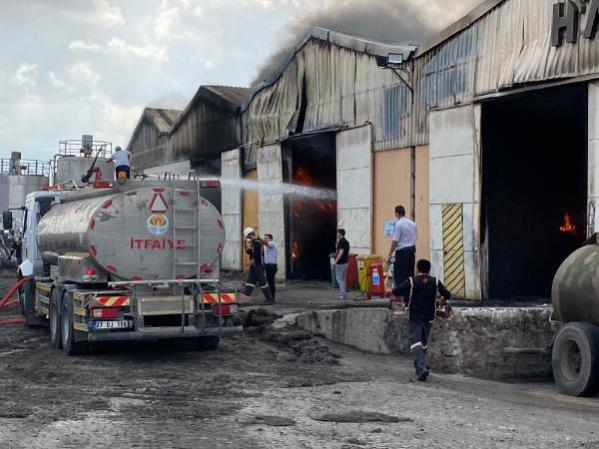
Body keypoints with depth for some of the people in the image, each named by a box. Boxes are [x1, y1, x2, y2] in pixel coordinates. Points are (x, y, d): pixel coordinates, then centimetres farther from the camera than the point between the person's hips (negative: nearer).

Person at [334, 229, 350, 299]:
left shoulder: (341, 241, -16)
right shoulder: (346, 242, 13)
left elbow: (341, 252, -24)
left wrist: (336, 261, -20)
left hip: (340, 263, -9)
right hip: (345, 262, 9)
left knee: (339, 277, -5)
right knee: (344, 278, 12)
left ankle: (343, 292, -14)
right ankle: (343, 293, 16)